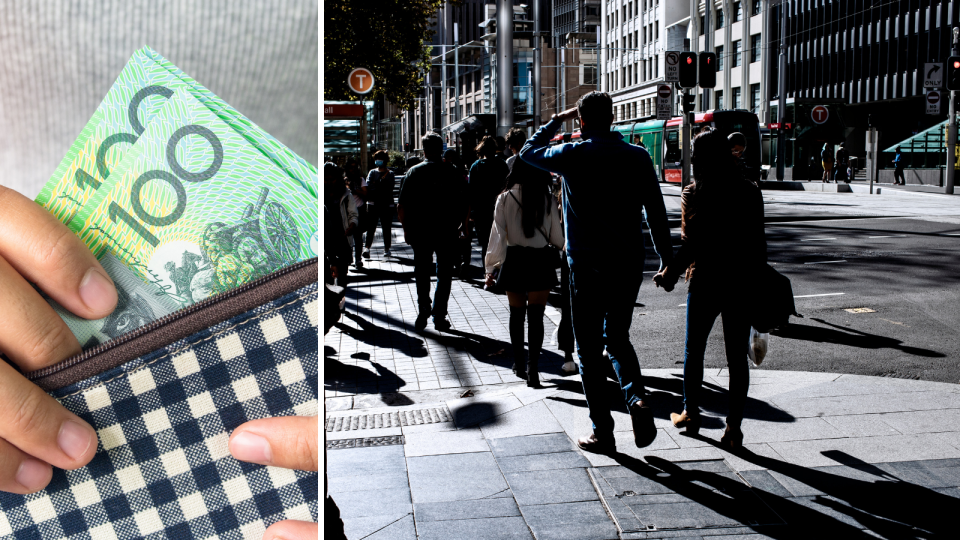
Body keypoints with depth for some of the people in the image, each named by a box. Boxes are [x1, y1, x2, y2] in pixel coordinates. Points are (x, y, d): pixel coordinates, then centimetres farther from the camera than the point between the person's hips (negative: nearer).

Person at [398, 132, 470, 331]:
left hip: (420, 232, 0)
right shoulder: (453, 173, -2)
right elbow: (466, 204, -3)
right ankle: (439, 316, 8)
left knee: (422, 271, 15)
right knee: (444, 273, 9)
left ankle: (423, 308, 4)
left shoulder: (414, 172, -1)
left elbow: (401, 206, -4)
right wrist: (462, 224, 12)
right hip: (447, 232, 0)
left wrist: (407, 229, 7)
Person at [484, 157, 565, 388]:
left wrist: (491, 266, -2)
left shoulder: (505, 198, -7)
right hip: (541, 261, 0)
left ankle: (519, 364, 26)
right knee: (536, 316, 3)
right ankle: (533, 365, -9)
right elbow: (557, 238, 1)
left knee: (516, 313, 16)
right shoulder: (548, 199, -5)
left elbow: (498, 235, -9)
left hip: (514, 260, 0)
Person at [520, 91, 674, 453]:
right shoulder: (637, 156, 1)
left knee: (590, 349, 7)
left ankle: (602, 432, 10)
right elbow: (657, 212, 4)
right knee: (618, 338, 20)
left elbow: (529, 152, 13)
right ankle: (636, 399, -3)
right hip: (629, 264, 3)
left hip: (587, 266, -3)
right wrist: (666, 258, 12)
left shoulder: (572, 155, -7)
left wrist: (556, 121, 22)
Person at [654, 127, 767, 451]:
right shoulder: (750, 193, 1)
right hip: (742, 285, 2)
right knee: (737, 357, 6)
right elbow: (758, 244, 3)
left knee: (694, 351, 16)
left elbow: (690, 245, -14)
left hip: (704, 283, -2)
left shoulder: (693, 195, -9)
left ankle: (690, 415, 28)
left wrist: (670, 274, -1)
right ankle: (733, 427, 6)